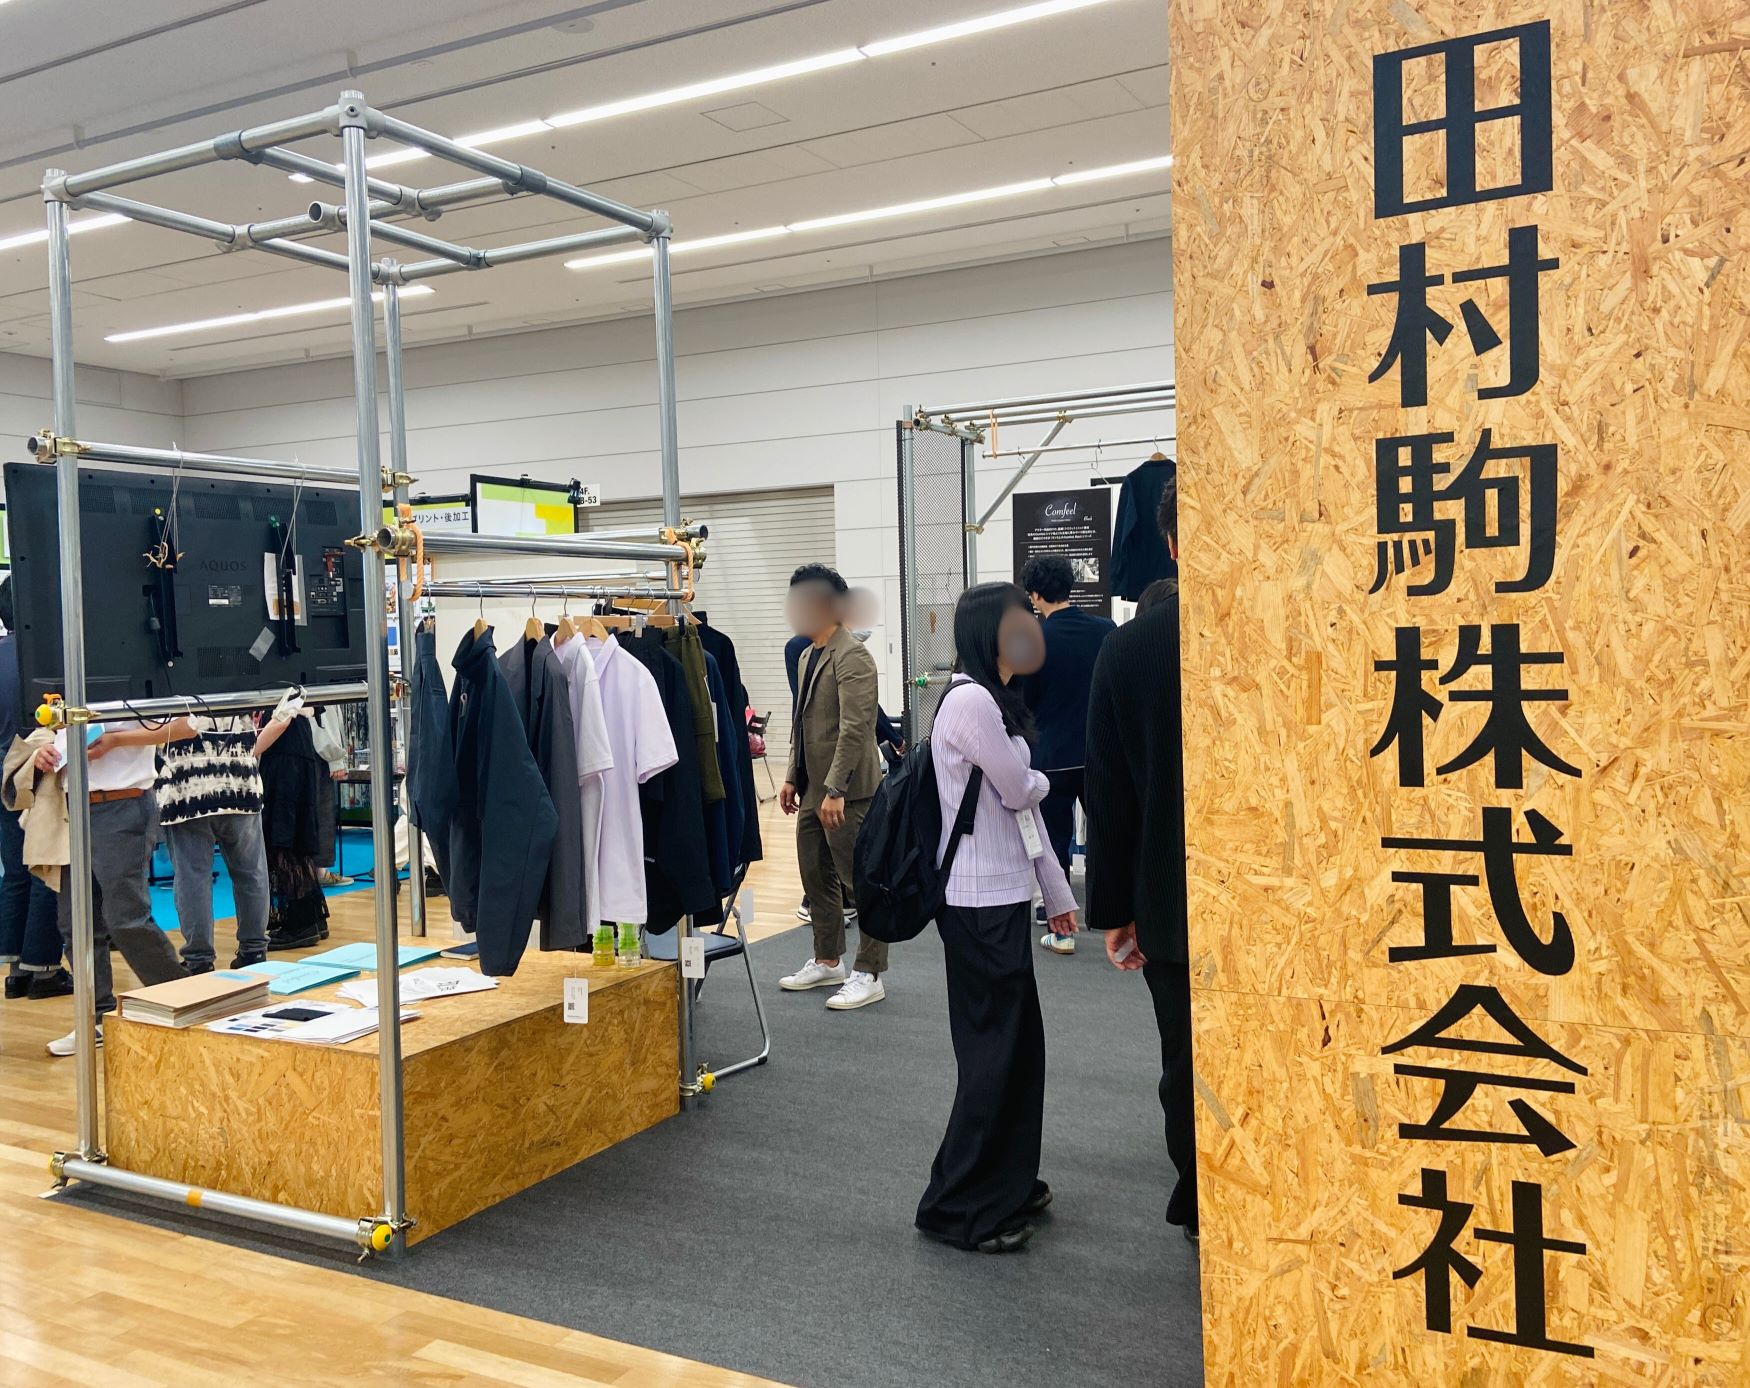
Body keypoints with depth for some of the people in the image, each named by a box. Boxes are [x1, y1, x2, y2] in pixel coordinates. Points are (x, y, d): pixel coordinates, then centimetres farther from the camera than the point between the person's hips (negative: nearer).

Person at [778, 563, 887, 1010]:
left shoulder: (851, 655, -16)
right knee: (817, 876, 17)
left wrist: (835, 790, -25)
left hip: (847, 791, -10)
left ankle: (868, 975, 9)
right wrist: (793, 777, 18)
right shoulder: (809, 656, 15)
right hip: (813, 788, 10)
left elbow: (855, 728, -22)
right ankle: (828, 961, 32)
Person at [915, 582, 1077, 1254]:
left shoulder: (998, 701, 15)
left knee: (1021, 1045, 16)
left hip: (1002, 894, 10)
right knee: (994, 1049, -2)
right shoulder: (971, 700, -17)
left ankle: (1008, 1183, 30)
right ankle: (959, 1206, 11)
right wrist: (1041, 779, 12)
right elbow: (1020, 791, -12)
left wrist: (1058, 891, 18)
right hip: (980, 901, -10)